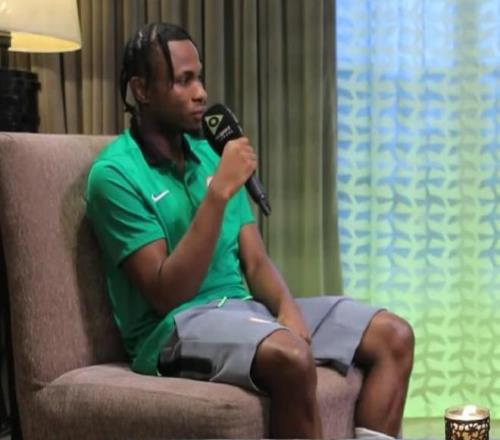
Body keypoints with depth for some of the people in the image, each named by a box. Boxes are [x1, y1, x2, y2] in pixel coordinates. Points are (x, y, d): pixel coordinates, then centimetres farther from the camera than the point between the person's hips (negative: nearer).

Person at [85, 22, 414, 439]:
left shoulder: (211, 154, 12)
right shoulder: (115, 174, -10)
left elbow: (255, 261, 11)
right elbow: (166, 295, -19)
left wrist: (287, 307, -11)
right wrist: (219, 192, -22)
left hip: (241, 307, 8)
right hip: (174, 327, -7)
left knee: (394, 336, -4)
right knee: (290, 357, -36)